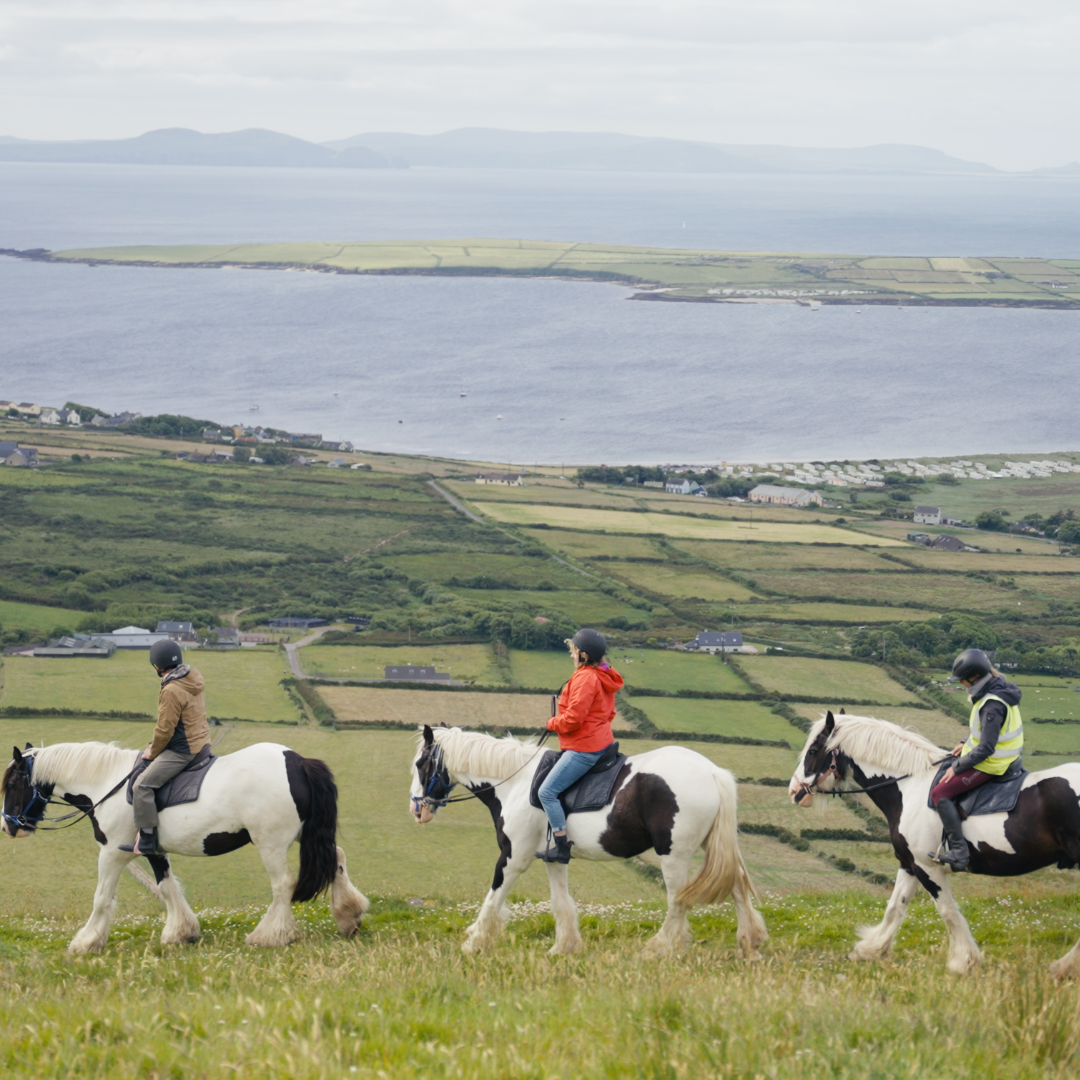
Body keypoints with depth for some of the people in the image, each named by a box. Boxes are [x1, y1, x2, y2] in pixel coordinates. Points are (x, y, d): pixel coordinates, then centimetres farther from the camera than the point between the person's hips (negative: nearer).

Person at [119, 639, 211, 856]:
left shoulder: (171, 691, -22)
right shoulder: (193, 678, 8)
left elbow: (165, 729, -18)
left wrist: (153, 751, -1)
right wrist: (155, 747, 19)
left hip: (182, 751, -11)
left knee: (143, 785, -13)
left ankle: (147, 842, -14)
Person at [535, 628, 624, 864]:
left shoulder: (585, 678, -20)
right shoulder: (603, 676, 13)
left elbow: (573, 718, -24)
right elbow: (609, 713, 21)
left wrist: (553, 723, -3)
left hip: (583, 748, -11)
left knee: (547, 791, -10)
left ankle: (562, 848, -10)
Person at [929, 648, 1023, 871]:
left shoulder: (992, 705, -27)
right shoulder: (1002, 690, 4)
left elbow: (986, 749, -27)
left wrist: (958, 767, -17)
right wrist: (967, 745, 14)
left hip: (989, 765, -10)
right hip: (1007, 759, 10)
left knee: (940, 793, -10)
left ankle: (959, 852, -15)